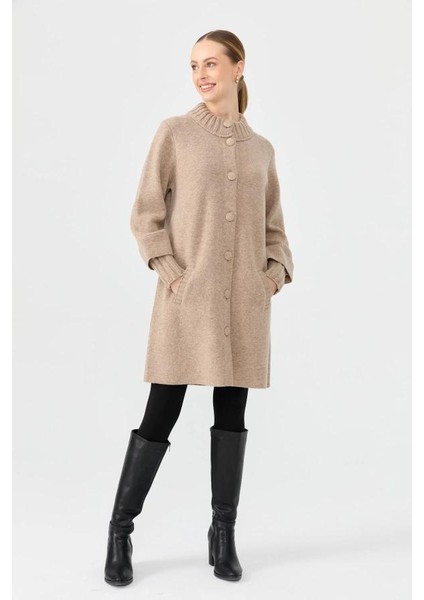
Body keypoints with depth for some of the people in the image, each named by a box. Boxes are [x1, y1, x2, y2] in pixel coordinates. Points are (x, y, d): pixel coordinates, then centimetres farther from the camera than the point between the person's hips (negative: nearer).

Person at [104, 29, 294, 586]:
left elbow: (273, 226, 19)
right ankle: (120, 531, 17)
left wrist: (277, 269, 1)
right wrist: (168, 270, -11)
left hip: (245, 300, 4)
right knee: (162, 413, 0)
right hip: (189, 296, -3)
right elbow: (145, 214, 1)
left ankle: (224, 535, 22)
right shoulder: (175, 132, 4)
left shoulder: (261, 148, 14)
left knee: (232, 414, 8)